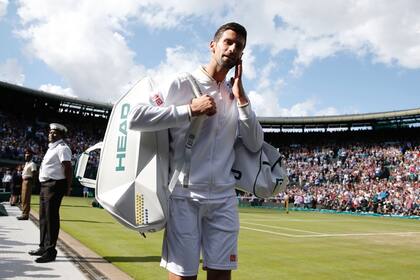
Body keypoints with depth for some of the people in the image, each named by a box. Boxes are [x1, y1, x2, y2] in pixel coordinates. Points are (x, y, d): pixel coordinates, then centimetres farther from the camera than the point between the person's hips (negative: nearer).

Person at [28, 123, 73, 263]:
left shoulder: (62, 148, -11)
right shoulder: (51, 148, 19)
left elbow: (68, 168, -19)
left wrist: (68, 187, -22)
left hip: (54, 186, -10)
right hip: (45, 185, 10)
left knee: (51, 217, -8)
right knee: (44, 217, 17)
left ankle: (50, 251, -3)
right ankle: (43, 247, 29)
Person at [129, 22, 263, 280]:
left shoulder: (236, 96, 14)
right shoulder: (183, 84, -1)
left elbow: (255, 145, 7)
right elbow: (135, 118, -11)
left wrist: (241, 98, 0)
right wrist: (190, 110, -14)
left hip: (224, 198, 5)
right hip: (185, 196, -4)